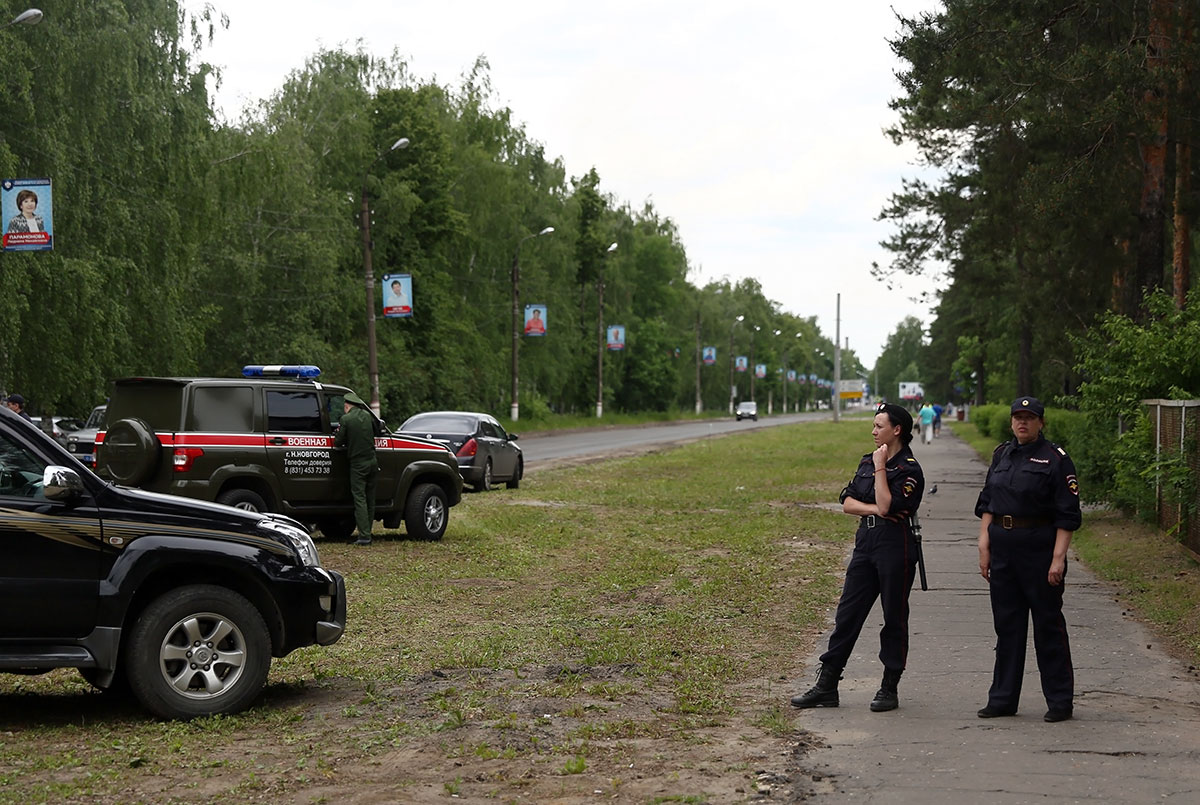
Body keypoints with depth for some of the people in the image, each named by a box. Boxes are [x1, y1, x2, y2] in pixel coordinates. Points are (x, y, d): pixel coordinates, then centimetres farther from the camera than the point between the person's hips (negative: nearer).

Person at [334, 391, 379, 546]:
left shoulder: (346, 419, -9)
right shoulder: (367, 415, 7)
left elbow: (338, 442, -5)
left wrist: (338, 436, 15)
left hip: (357, 463, -5)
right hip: (372, 462, 5)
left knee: (360, 499, -5)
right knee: (370, 499, 11)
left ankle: (364, 536, -11)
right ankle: (367, 533, 15)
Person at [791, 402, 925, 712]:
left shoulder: (909, 469, -9)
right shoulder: (867, 462, 14)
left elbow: (886, 505, -21)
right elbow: (847, 503, 8)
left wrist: (880, 468, -15)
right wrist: (873, 509, -9)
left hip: (895, 547, -7)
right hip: (865, 544, 7)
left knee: (894, 618, 3)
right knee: (847, 614, 5)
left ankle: (889, 689, 13)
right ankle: (826, 686, 8)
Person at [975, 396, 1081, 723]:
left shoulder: (1056, 459, -6)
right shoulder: (1002, 455, 12)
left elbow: (1067, 516, -10)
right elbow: (986, 504, 14)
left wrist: (1058, 558, -16)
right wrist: (984, 548, 5)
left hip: (1039, 548, -6)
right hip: (1002, 547, 6)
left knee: (1048, 625, 0)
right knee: (1006, 624, 10)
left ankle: (1060, 701, 9)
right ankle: (1003, 698, 17)